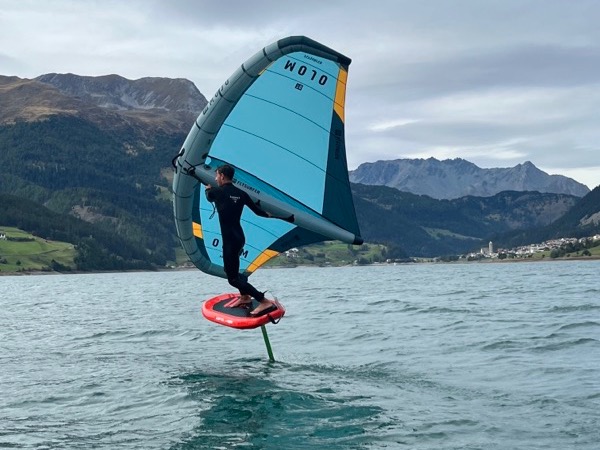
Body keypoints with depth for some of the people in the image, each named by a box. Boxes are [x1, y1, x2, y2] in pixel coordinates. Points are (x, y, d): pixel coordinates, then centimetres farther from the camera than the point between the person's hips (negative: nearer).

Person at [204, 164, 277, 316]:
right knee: (230, 269, 28)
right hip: (239, 237, 8)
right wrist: (268, 215, 35)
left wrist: (208, 189, 40)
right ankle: (245, 297, 36)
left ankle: (265, 302, -18)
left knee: (233, 278, -7)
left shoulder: (217, 192, -8)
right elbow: (257, 210, 12)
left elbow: (209, 197, 17)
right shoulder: (241, 193, 6)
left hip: (230, 240, -8)